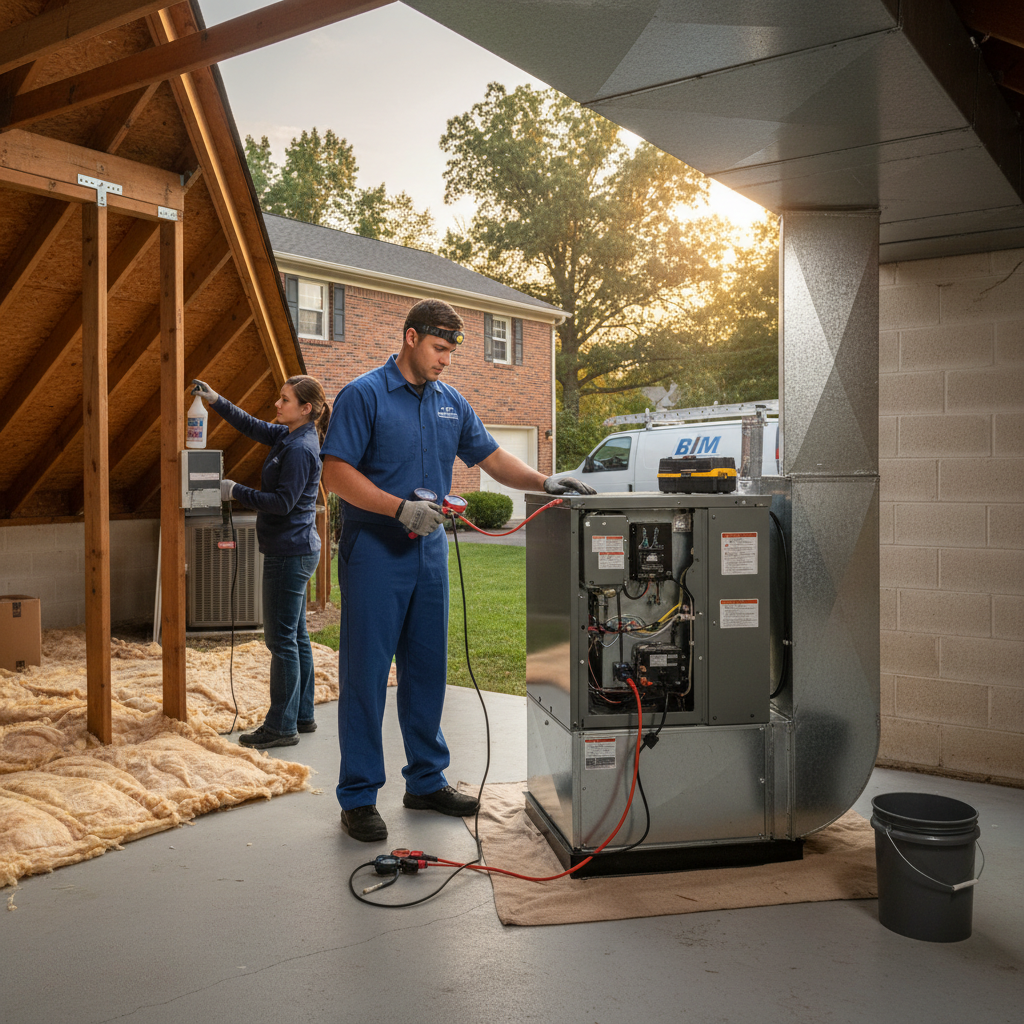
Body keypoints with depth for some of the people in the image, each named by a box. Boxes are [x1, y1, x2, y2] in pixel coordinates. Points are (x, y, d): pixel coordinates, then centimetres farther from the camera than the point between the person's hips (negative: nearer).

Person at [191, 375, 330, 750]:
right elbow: (251, 426, 22)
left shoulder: (301, 448, -18)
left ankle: (282, 726, 3)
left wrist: (236, 491, -17)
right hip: (293, 550, 10)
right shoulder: (288, 437, 11)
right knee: (296, 635, 14)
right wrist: (216, 401, 13)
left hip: (290, 553, -10)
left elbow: (283, 502, -22)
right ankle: (302, 715, 23)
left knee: (282, 638, -5)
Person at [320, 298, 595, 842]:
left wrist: (543, 481, -2)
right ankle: (358, 797, 9)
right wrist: (401, 508, -21)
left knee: (426, 671, 12)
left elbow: (493, 459, 15)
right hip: (374, 553, -6)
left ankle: (426, 781, 25)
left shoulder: (452, 404, 12)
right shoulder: (364, 395, -7)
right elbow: (336, 473, -13)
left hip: (429, 553, 6)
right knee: (364, 675, -1)